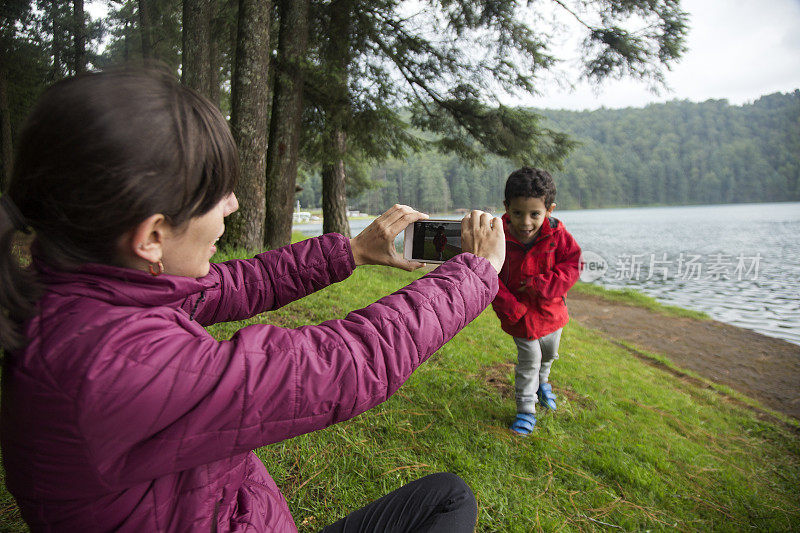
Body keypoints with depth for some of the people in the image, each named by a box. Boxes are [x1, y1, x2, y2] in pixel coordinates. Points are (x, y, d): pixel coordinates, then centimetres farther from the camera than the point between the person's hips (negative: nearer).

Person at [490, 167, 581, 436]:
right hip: (520, 315, -3)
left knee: (549, 354, 26)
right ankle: (525, 409, 22)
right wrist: (510, 308, -24)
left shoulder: (556, 234, -17)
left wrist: (542, 285, -26)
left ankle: (542, 381, 57)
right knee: (528, 360, 3)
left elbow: (572, 266, -13)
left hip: (551, 310, 4)